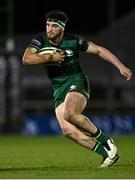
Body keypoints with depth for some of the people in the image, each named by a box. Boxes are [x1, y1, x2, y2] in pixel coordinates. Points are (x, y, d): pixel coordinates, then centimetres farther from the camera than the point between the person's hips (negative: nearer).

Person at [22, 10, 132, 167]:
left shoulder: (73, 41, -10)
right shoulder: (40, 40, -5)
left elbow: (99, 50, -2)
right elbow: (26, 59, -18)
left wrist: (120, 66, -8)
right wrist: (51, 58, -20)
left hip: (76, 82, -4)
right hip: (58, 89, 4)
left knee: (69, 114, -34)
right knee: (68, 130, -16)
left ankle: (105, 140, -14)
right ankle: (108, 153, -8)